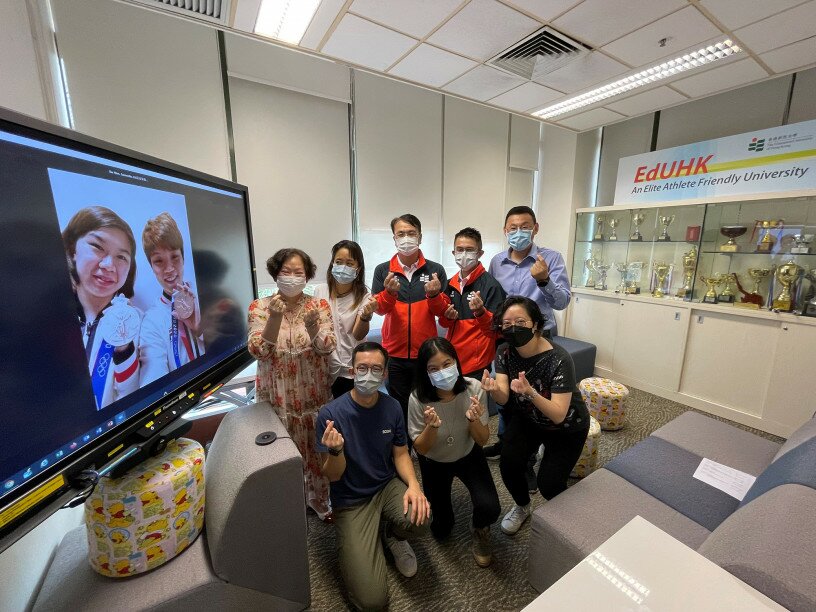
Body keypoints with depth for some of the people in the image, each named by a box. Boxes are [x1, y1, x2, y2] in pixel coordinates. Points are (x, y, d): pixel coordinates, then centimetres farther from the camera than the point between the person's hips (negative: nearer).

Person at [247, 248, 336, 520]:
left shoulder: (319, 305, -5)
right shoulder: (259, 307, -5)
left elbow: (326, 347, -15)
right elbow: (258, 351, -15)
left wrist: (311, 324, -34)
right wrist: (275, 318, -30)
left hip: (314, 397, 1)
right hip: (278, 399, 0)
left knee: (318, 452, 15)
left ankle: (321, 501, 41)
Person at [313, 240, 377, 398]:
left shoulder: (363, 296, -10)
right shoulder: (320, 291, -4)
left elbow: (358, 335, -19)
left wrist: (366, 316, -38)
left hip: (349, 370, -2)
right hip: (322, 365, 2)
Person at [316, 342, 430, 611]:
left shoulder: (392, 407, -9)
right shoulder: (331, 413, -21)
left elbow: (400, 453, 2)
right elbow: (333, 476, -13)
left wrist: (413, 484, -18)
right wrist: (336, 451, -36)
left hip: (388, 485, 3)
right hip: (351, 502, -3)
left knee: (420, 520, -29)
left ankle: (392, 534, 9)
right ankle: (359, 543, 20)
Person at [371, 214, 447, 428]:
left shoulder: (435, 270, 0)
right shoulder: (382, 270, 2)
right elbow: (378, 308, -7)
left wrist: (434, 294, -22)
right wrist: (389, 292, -27)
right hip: (394, 354, 1)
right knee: (398, 408, 14)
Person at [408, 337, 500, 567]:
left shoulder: (473, 388, -27)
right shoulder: (418, 398, -30)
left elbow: (482, 441, -17)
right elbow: (421, 449, -18)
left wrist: (474, 419, -39)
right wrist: (431, 427, -39)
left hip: (469, 456, 0)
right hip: (434, 462, 0)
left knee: (489, 509, -21)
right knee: (441, 530, 11)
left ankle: (479, 530, 17)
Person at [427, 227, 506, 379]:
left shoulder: (491, 285, -12)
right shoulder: (451, 284, 6)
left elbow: (495, 327, -12)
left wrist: (480, 312, -30)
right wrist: (447, 317, -9)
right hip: (452, 359, 6)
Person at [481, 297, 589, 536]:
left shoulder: (559, 360, -33)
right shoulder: (504, 351, -17)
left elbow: (558, 415, -34)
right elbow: (504, 398, -22)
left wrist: (531, 393, -51)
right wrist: (494, 390, -45)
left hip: (565, 428, -3)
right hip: (526, 419, 4)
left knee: (548, 483, -13)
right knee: (508, 465, -15)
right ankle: (522, 507, 20)